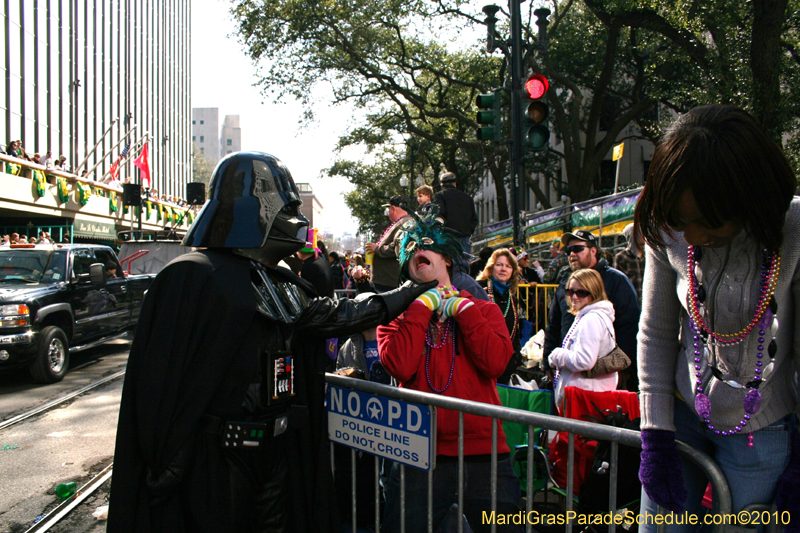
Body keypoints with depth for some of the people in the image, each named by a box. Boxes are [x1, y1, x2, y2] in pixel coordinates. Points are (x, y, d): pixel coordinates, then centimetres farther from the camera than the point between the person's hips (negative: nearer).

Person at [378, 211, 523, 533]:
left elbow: (496, 362, -11)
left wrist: (462, 307, -6)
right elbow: (400, 368, -14)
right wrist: (422, 307, -8)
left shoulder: (483, 309, 7)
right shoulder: (398, 316, 5)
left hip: (484, 455, 1)